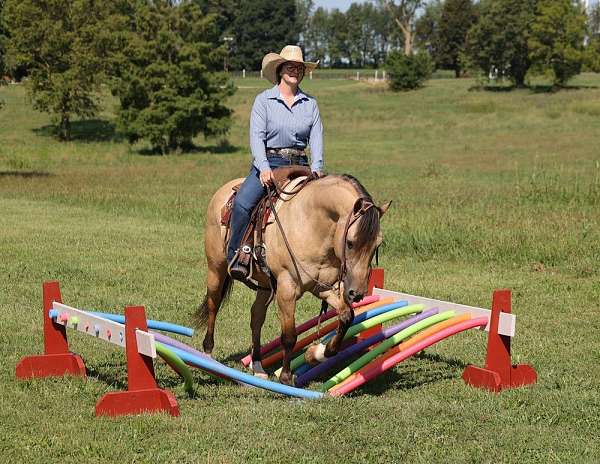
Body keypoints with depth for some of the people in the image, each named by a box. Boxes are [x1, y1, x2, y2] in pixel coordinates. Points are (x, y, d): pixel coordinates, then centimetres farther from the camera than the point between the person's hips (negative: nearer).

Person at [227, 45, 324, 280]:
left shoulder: (310, 103, 11)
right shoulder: (264, 100, 2)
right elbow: (256, 136, -7)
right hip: (269, 163, -3)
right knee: (242, 202, -27)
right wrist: (264, 168, -22)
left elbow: (316, 137, 3)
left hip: (299, 165, 3)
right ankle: (236, 258, -19)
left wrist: (316, 167, -15)